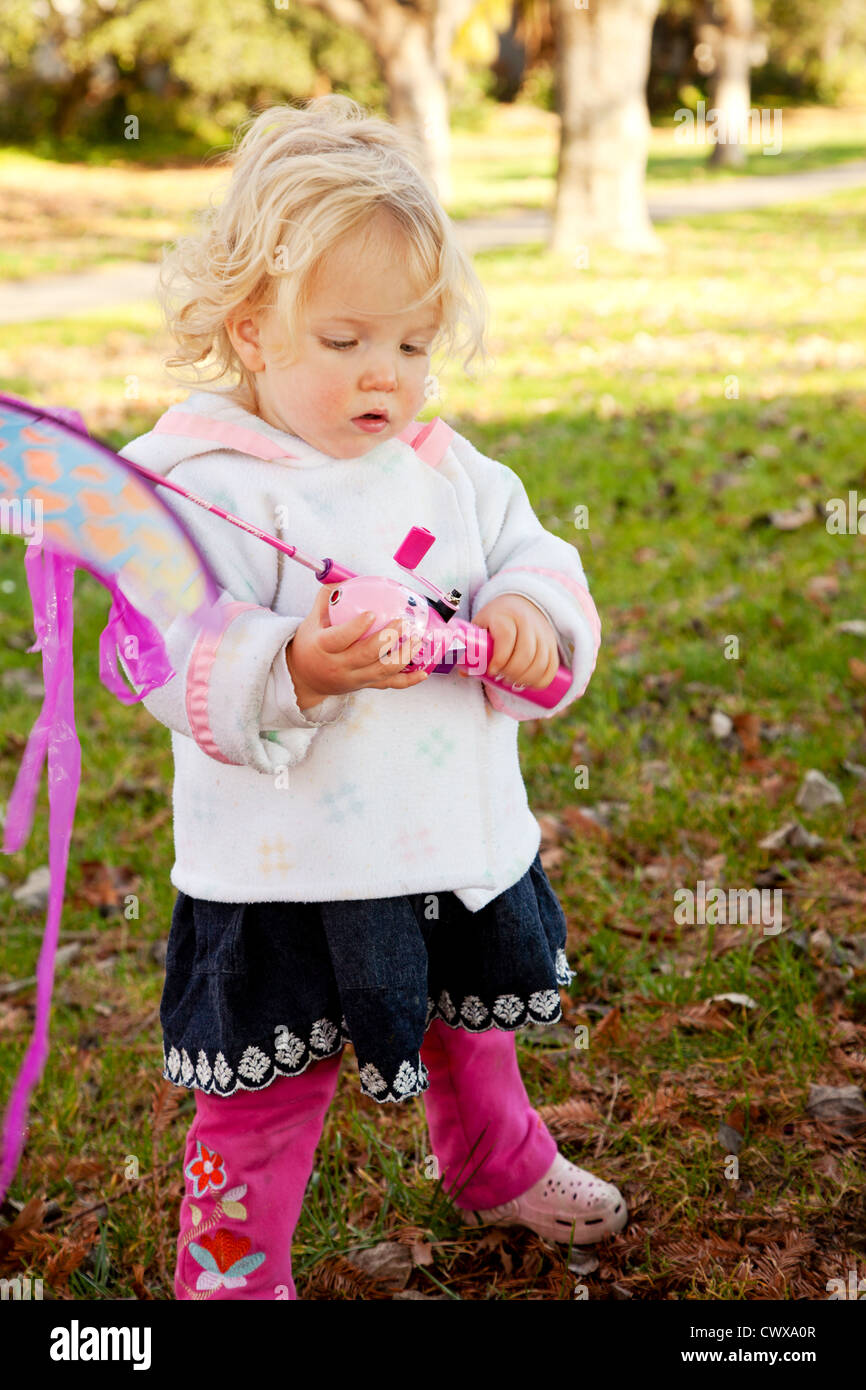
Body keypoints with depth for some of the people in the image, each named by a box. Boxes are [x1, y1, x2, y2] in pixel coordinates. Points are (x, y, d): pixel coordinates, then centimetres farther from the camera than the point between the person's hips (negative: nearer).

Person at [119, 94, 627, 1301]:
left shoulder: (450, 469, 3)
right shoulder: (207, 483, -17)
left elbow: (537, 558, 7)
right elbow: (177, 659, -25)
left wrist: (533, 619, -16)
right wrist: (294, 672, -42)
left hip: (462, 840, 7)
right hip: (289, 871, -6)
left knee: (469, 1030, 29)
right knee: (271, 1091, 5)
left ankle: (499, 1166, 58)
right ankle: (232, 1277, 27)